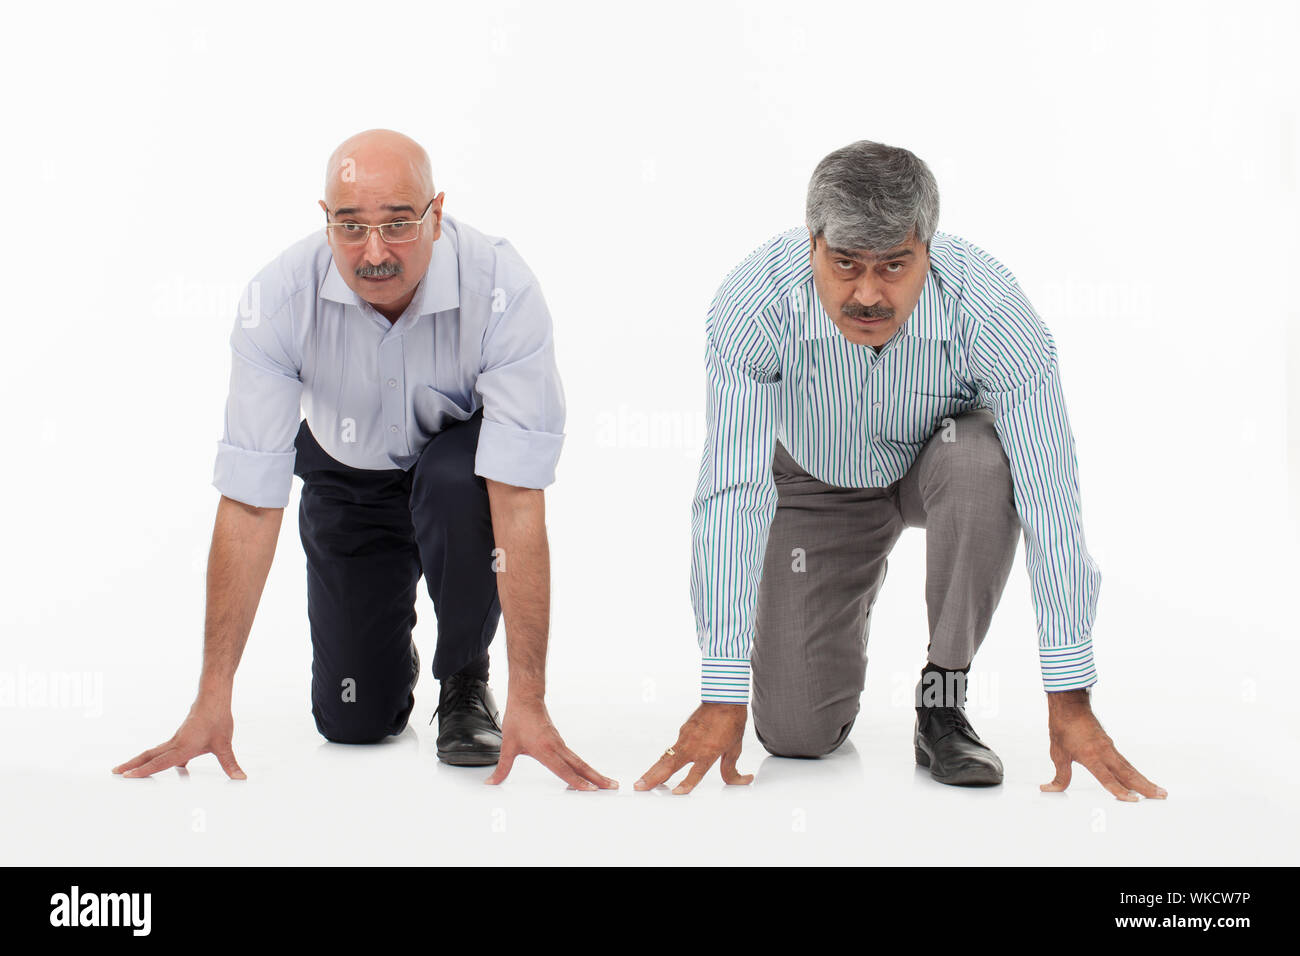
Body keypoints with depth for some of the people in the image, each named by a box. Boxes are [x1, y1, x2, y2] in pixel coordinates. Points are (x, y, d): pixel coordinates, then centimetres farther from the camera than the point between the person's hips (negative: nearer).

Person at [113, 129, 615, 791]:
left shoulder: (502, 288, -34)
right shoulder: (279, 297, -29)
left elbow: (518, 495, -37)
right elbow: (249, 501, -27)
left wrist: (528, 699, -40)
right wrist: (212, 698, -28)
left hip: (457, 457, -1)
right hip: (348, 477, 2)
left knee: (457, 483, -38)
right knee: (351, 723, -4)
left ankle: (465, 684, -10)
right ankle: (393, 649, 34)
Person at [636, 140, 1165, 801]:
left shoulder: (990, 308, -35)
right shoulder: (751, 303, -34)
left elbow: (1048, 497, -34)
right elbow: (732, 495, -34)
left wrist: (1070, 700, -36)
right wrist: (722, 696, -36)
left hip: (937, 467, 0)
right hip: (819, 483, 0)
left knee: (984, 459, -38)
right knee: (795, 732, -8)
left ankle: (943, 698, -17)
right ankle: (854, 601, 26)